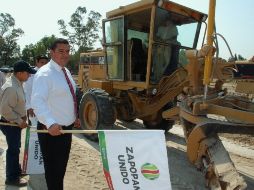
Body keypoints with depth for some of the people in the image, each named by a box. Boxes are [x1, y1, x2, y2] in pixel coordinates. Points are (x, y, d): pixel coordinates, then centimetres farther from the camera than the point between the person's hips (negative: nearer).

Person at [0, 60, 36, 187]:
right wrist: (19, 121, -21)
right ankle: (12, 178, 18)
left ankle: (16, 170, 39)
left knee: (15, 148, 21)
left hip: (15, 122, 10)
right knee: (13, 149, 3)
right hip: (10, 124, -10)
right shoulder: (11, 87, -27)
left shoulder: (17, 83, 4)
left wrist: (22, 115, 10)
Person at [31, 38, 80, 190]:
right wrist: (50, 123, -46)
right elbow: (37, 101, -33)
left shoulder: (66, 71, 9)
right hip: (52, 129, -8)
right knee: (53, 168, 6)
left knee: (62, 166, 24)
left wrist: (74, 117, 17)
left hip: (66, 127, 9)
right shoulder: (45, 73, -19)